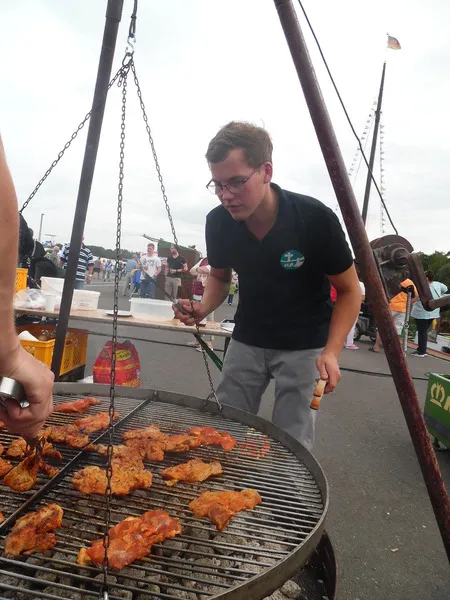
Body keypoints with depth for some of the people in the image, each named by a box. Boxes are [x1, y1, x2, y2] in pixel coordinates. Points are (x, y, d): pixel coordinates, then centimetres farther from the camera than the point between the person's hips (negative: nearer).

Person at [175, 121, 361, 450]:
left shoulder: (316, 218, -24)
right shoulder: (218, 222, -13)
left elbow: (349, 291, -11)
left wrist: (330, 352, -24)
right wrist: (205, 307, -14)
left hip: (304, 346, -3)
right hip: (247, 340, 4)